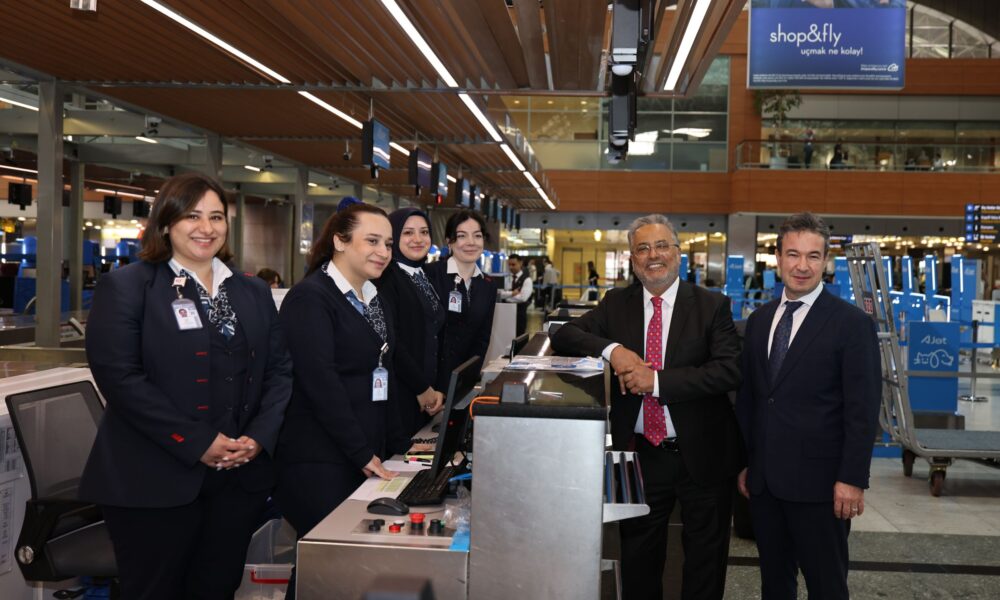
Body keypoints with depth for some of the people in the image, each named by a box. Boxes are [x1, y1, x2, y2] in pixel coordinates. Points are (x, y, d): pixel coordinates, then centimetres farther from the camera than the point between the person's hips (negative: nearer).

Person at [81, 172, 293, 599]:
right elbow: (119, 376, -13)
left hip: (241, 476, 5)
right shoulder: (126, 286, -3)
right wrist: (197, 443, -17)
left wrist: (259, 437, -7)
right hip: (155, 479, -4)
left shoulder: (253, 292, 13)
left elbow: (280, 369, 10)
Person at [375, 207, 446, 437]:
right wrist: (422, 388, -13)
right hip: (396, 394, -7)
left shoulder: (426, 278, 14)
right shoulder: (386, 277, -10)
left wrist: (437, 389, 3)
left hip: (425, 395, 7)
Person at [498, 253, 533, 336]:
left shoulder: (526, 279, -6)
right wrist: (512, 293, -20)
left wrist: (507, 295, -11)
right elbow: (500, 293, -6)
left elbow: (523, 298, -18)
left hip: (519, 313, -4)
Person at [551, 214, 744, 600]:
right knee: (638, 562, 18)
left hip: (702, 454, -2)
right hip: (641, 452, 2)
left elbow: (729, 370, -16)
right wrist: (611, 349, -20)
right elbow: (563, 336, -3)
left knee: (705, 565, 15)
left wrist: (657, 380, -23)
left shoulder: (712, 306, -5)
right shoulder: (616, 303, 3)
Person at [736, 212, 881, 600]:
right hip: (763, 480, 5)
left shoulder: (851, 322, -7)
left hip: (818, 481, -5)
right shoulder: (759, 320, 10)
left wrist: (852, 480, -14)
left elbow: (862, 409, -10)